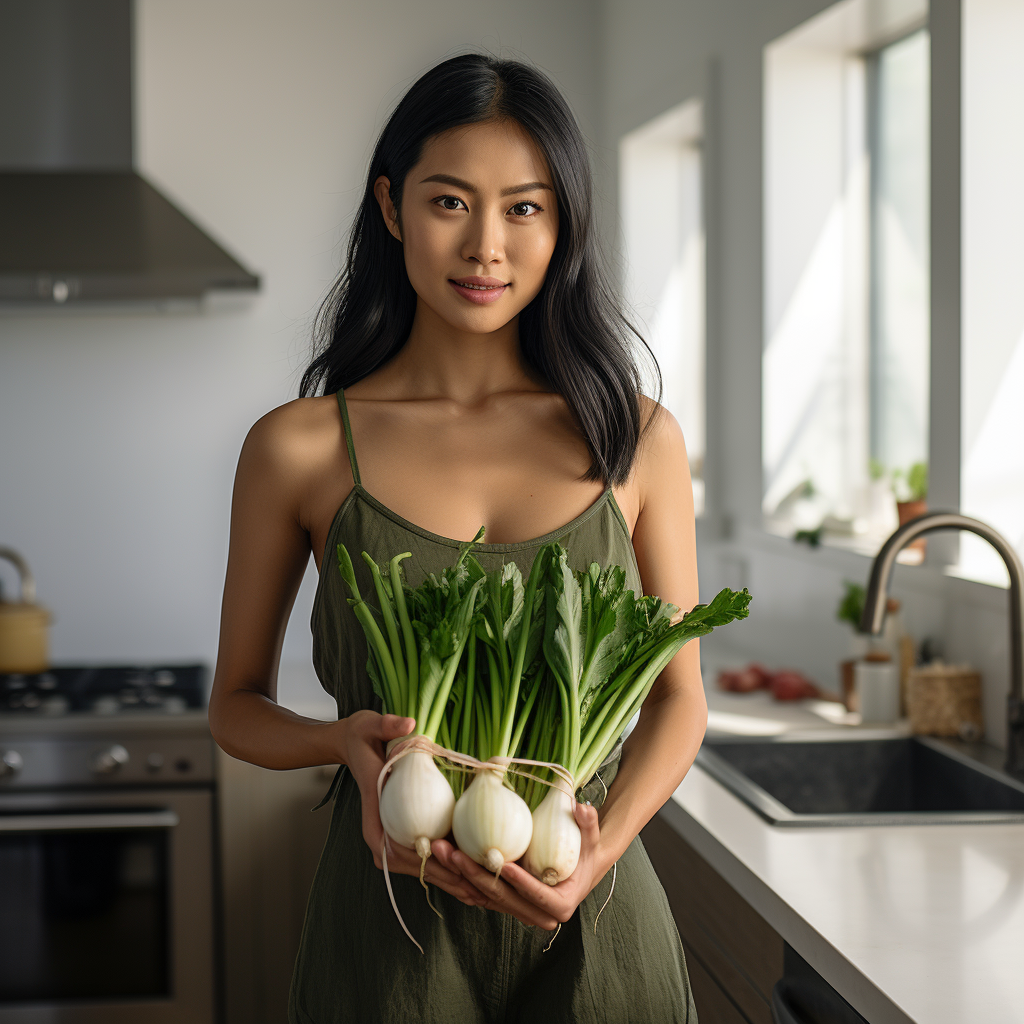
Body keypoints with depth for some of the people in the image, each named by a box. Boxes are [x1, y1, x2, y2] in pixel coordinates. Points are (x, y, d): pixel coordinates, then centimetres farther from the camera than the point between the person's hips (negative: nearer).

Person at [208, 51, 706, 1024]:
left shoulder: (638, 440, 1)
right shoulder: (298, 449, -3)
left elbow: (676, 694, 5)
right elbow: (237, 705, 4)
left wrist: (606, 846, -12)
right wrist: (345, 741, -16)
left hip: (596, 928, 1)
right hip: (392, 925, -1)